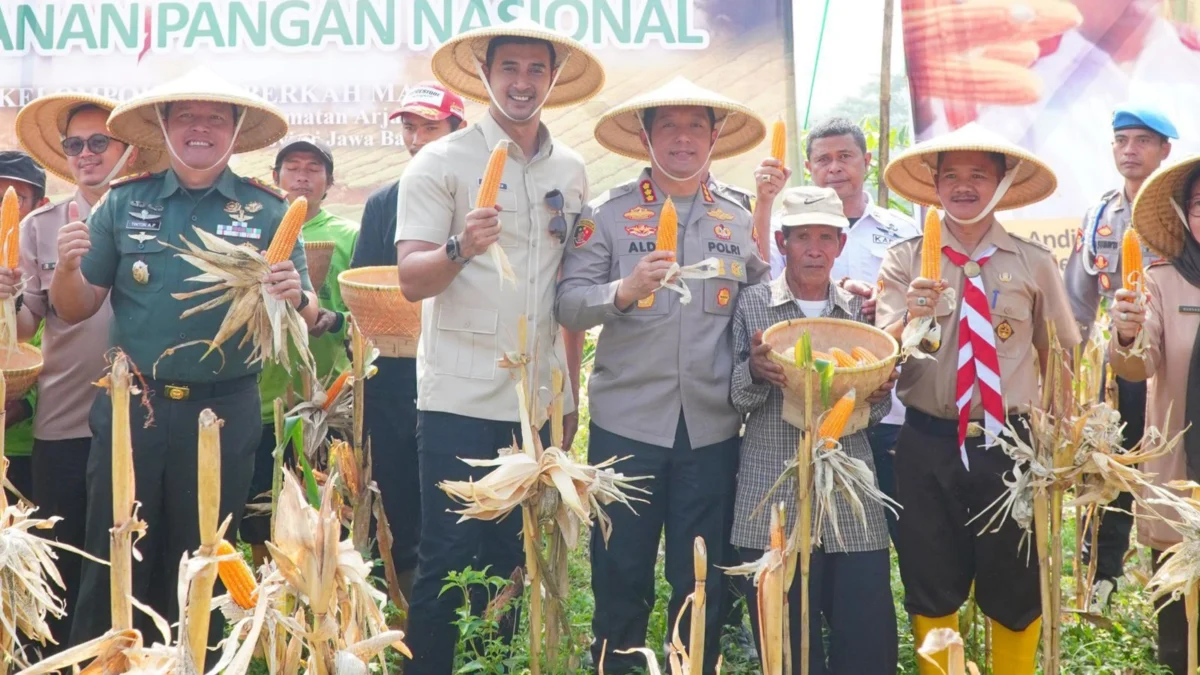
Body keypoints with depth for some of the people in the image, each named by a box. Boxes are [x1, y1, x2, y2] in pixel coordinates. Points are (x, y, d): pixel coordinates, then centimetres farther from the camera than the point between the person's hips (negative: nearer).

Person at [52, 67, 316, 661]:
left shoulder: (266, 211, 1)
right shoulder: (124, 203, 5)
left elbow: (307, 318, 0)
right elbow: (75, 310, 7)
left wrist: (296, 296, -22)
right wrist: (68, 265, -14)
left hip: (224, 412, -1)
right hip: (131, 406, 1)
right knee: (112, 569, 5)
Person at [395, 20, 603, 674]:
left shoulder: (571, 169, 10)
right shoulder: (441, 162, -4)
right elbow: (411, 280, -11)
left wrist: (572, 391, 14)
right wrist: (460, 247, -31)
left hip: (543, 399, 5)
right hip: (460, 399, -4)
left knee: (520, 564, 12)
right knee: (447, 563, 0)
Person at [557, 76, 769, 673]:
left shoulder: (740, 218, 8)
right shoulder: (609, 213, 0)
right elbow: (568, 304, -7)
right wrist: (625, 290, -24)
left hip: (712, 427, 2)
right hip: (626, 422, -2)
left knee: (702, 584, 10)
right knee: (620, 577, 7)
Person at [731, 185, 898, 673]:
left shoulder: (860, 309, 12)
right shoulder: (753, 305, 5)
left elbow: (874, 413, 16)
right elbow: (737, 399, 3)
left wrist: (877, 396, -7)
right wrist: (756, 372, -18)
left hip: (852, 502, 2)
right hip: (774, 500, -2)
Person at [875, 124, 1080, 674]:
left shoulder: (1035, 264, 1)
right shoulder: (904, 260, 0)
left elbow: (1059, 360, 8)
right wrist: (912, 316, -29)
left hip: (1012, 444, 0)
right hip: (927, 445, 0)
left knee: (1016, 593, 10)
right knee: (932, 591, 11)